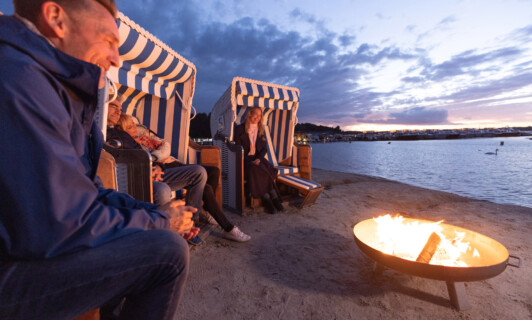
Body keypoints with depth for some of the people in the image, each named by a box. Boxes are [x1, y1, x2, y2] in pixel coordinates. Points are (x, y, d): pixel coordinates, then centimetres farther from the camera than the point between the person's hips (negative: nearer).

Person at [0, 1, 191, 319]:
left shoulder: (63, 93, 8)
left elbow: (88, 190, 9)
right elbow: (59, 227, -27)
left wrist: (154, 210, 0)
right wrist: (159, 221, -14)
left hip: (34, 244, 9)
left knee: (152, 237, 14)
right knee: (167, 250, -20)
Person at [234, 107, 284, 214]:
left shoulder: (260, 129, 16)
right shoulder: (240, 128, 4)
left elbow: (264, 148, 12)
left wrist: (259, 159, -9)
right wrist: (250, 161, -15)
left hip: (258, 158, 3)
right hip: (245, 159, -3)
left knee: (268, 168, -29)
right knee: (255, 169, -34)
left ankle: (267, 199, -25)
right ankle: (273, 197, -29)